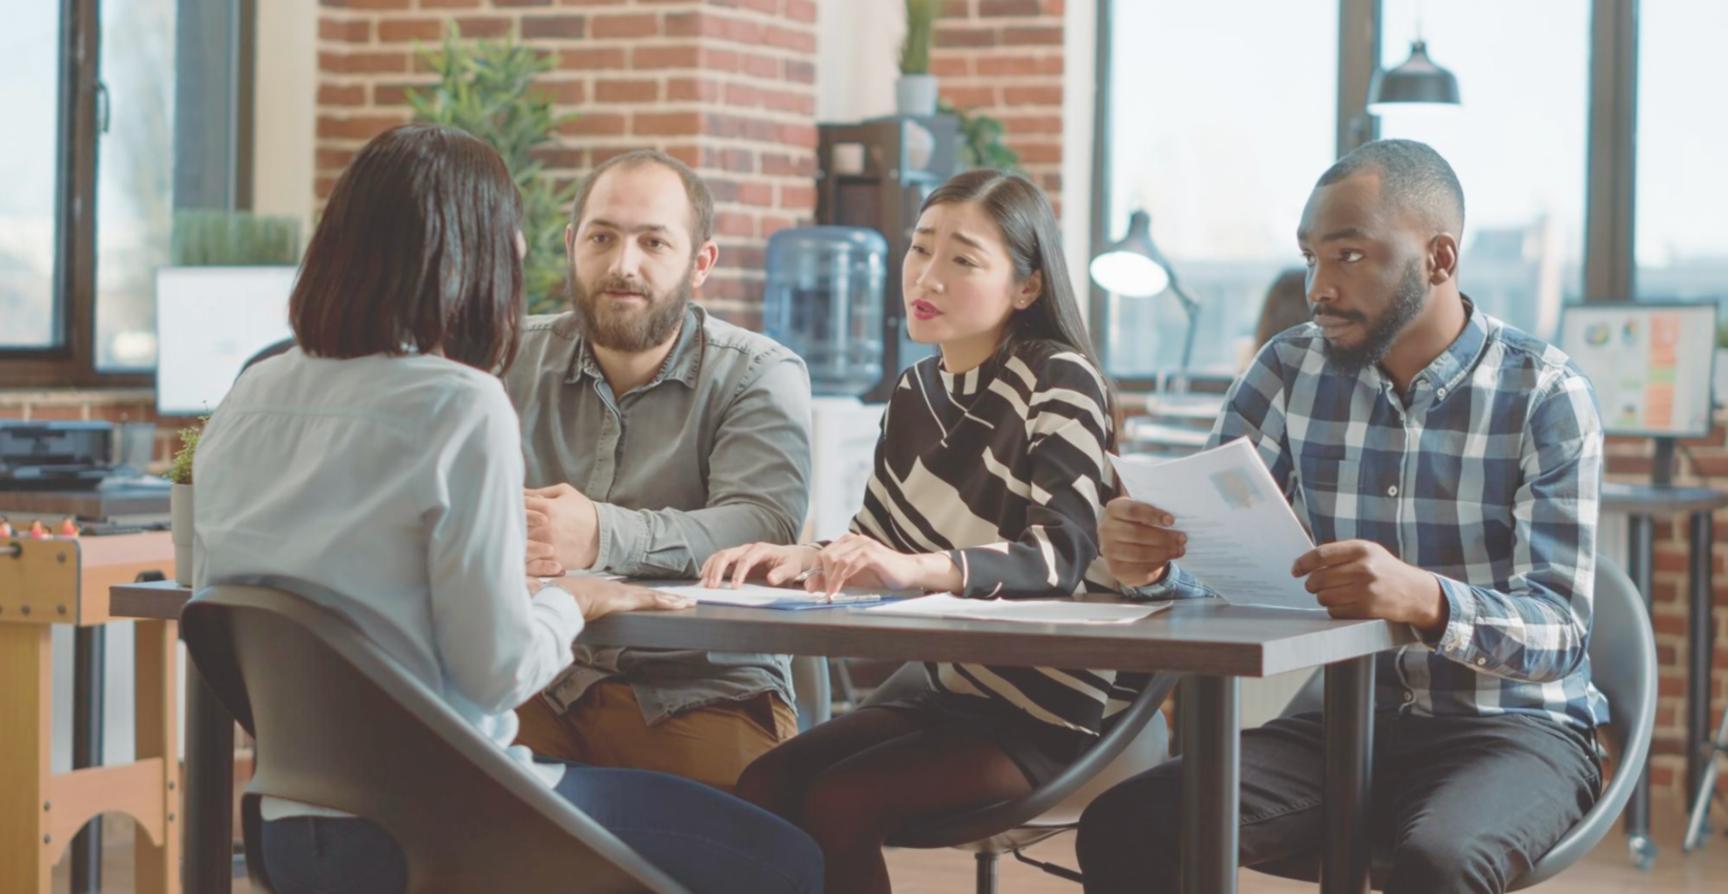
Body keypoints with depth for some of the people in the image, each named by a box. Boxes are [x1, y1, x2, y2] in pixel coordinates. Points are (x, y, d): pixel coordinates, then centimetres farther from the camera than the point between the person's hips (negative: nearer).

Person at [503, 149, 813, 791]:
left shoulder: (761, 376, 2)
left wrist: (604, 536, -32)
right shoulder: (514, 360, 13)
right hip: (538, 681, 2)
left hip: (703, 686, -1)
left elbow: (764, 527, -15)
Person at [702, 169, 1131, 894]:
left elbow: (1063, 554, -27)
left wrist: (918, 566, -43)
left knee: (835, 804, -23)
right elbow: (875, 546, 11)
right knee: (763, 786, -14)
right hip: (936, 680, 6)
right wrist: (800, 558, -12)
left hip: (1043, 705, -6)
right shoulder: (918, 391, 8)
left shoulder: (1060, 380, -13)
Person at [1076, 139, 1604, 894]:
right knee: (1125, 827, -22)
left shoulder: (1544, 395, -8)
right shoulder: (1290, 372, 4)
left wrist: (1427, 601, -37)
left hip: (1514, 726, -3)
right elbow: (1204, 550, 0)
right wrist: (1148, 559, -25)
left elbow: (1557, 632, -16)